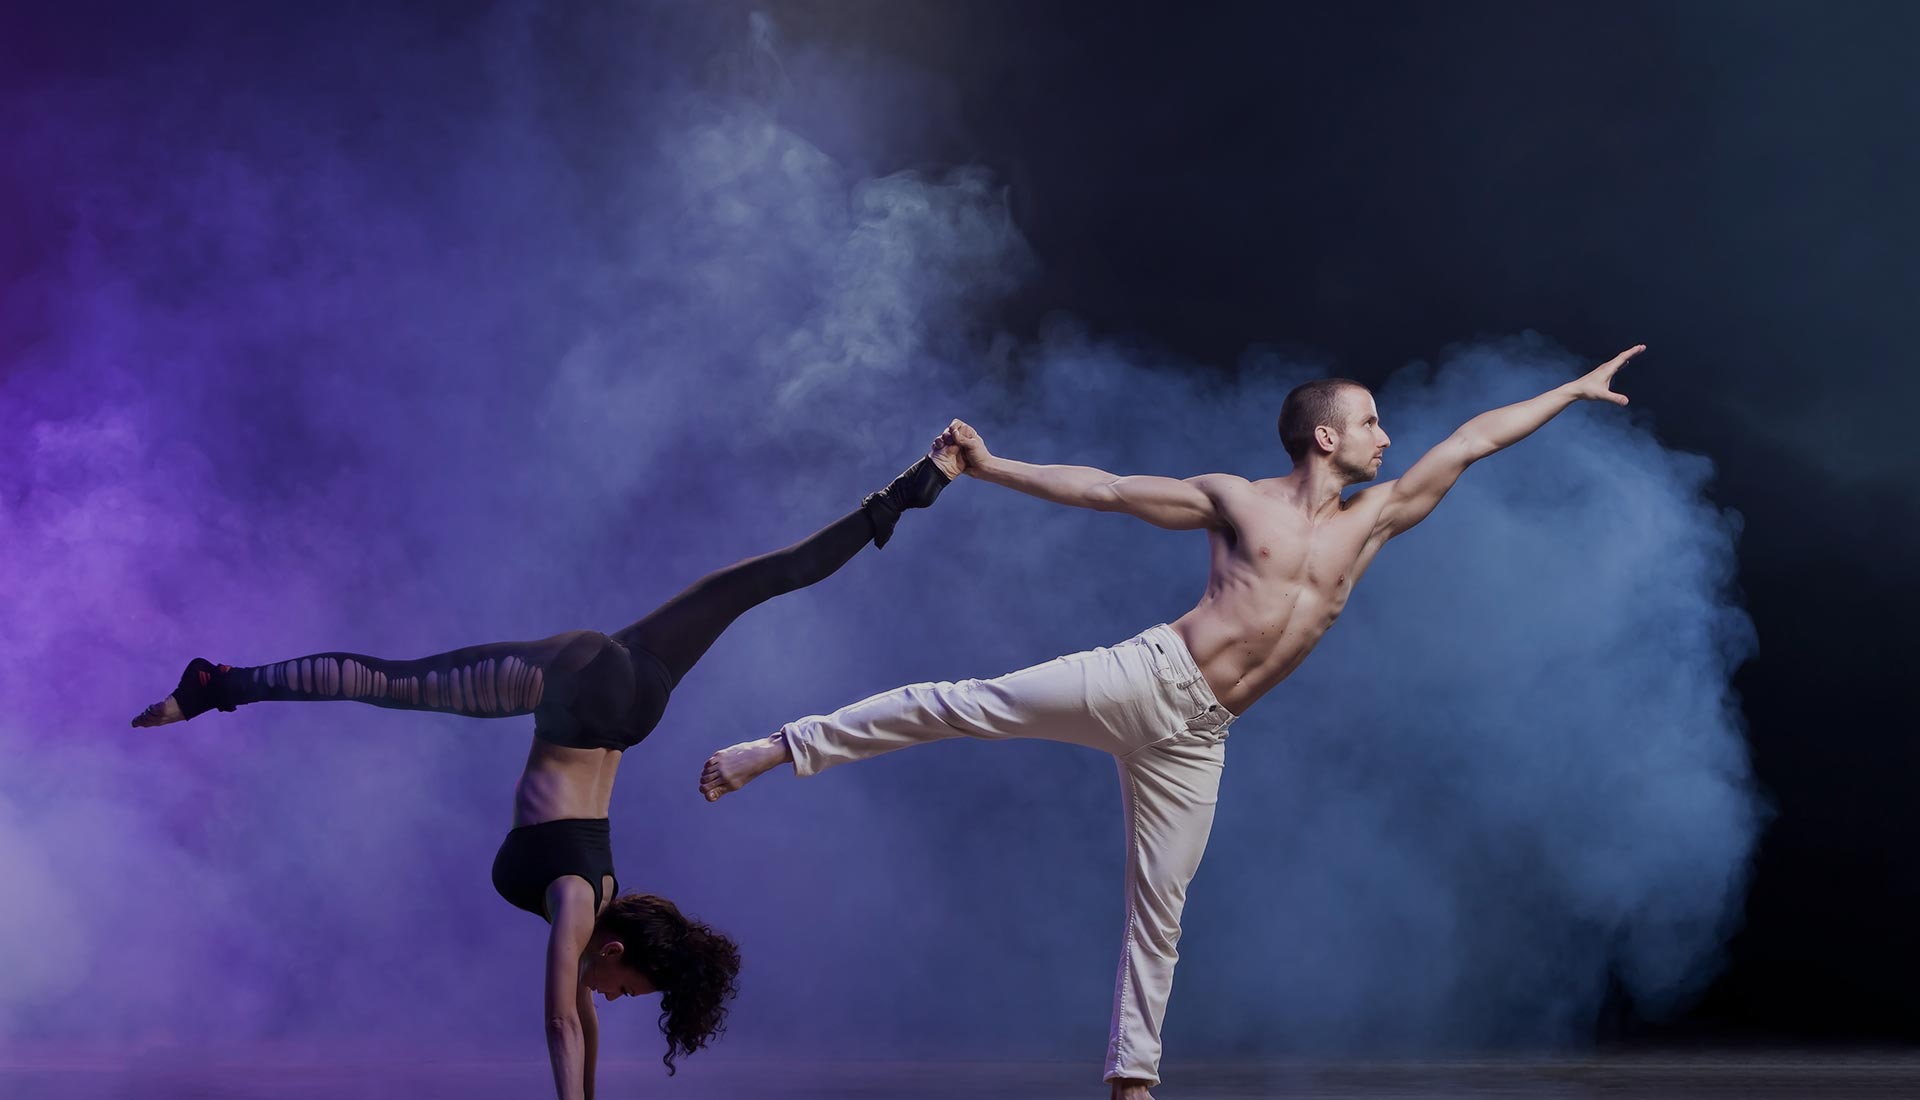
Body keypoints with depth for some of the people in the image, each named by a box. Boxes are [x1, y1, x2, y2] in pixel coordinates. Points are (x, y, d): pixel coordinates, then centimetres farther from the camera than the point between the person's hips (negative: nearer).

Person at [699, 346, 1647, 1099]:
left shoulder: (1373, 520, 11)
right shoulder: (1234, 499, 1)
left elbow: (1472, 439, 12)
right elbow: (1101, 489, 2)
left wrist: (1575, 390, 15)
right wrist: (990, 467, -2)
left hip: (1195, 737, 3)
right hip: (1142, 678, -3)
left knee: (1159, 910, 6)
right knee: (964, 705, -16)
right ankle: (782, 747, -8)